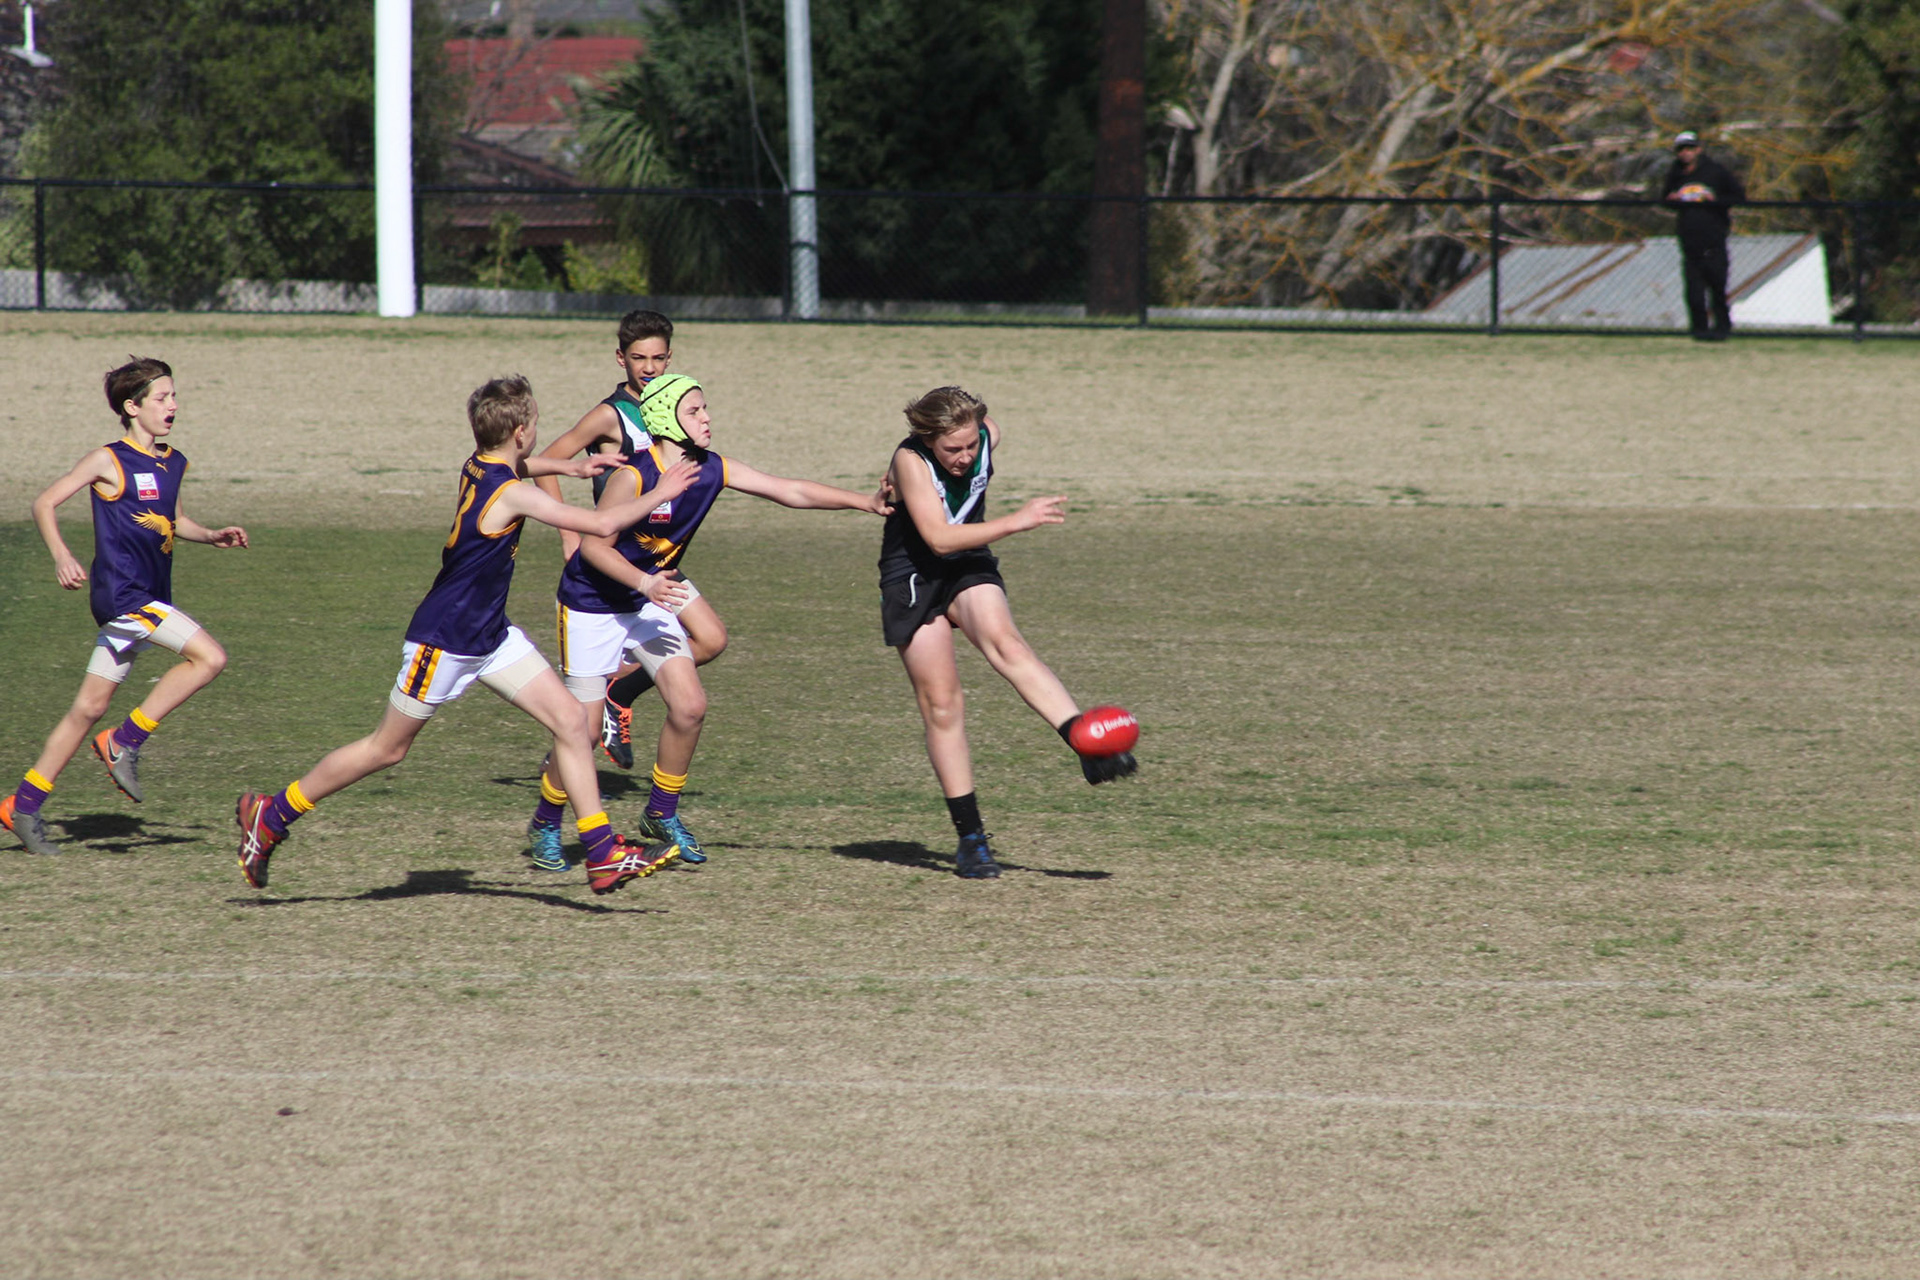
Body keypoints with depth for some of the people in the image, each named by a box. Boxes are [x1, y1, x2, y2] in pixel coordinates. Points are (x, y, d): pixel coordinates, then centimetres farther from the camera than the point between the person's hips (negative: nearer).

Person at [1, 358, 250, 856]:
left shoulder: (173, 463, 14)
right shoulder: (108, 461, -8)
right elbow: (44, 503, -8)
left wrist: (212, 535, 11)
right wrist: (61, 556, -23)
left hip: (147, 599, 8)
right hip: (120, 591, -8)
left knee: (91, 705, 9)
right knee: (209, 656, -18)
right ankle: (124, 742, -8)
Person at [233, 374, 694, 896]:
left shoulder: (479, 466, 1)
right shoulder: (510, 494, -26)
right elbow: (601, 523, -25)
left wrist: (570, 467, 24)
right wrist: (658, 494, -12)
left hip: (490, 636, 9)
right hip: (444, 640, -9)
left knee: (570, 721, -1)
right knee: (387, 748, 5)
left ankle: (604, 854, -1)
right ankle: (270, 815, 20)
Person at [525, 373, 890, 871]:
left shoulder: (712, 470, -6)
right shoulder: (634, 476, -25)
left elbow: (790, 490, -5)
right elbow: (594, 546, -20)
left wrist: (864, 501, -13)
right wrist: (645, 582, -34)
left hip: (649, 601, 6)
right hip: (593, 605, -6)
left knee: (689, 706, -6)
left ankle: (661, 815, 14)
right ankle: (544, 827, 18)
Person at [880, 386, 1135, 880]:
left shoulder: (989, 436, -8)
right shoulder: (910, 460, -23)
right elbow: (939, 538, -31)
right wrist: (1016, 522, -35)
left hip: (969, 567, 2)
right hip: (913, 577, -2)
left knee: (1005, 642, -28)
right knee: (941, 705, -6)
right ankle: (970, 836, 3)